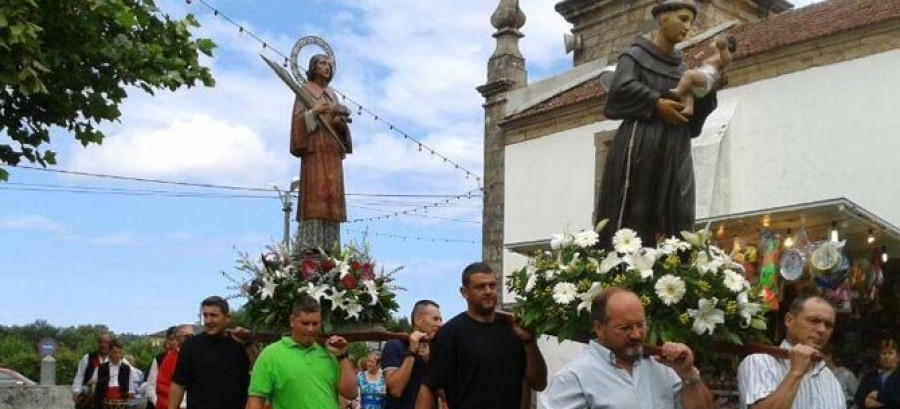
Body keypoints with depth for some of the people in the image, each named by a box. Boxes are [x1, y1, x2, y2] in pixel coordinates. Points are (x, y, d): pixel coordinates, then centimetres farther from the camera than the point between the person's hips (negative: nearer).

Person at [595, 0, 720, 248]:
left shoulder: (681, 68, 21)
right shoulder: (636, 54, 5)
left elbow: (693, 117, 15)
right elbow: (621, 88, -14)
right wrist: (656, 103, -15)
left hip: (675, 150, 6)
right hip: (640, 146, -5)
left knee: (677, 221, -6)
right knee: (633, 214, -10)